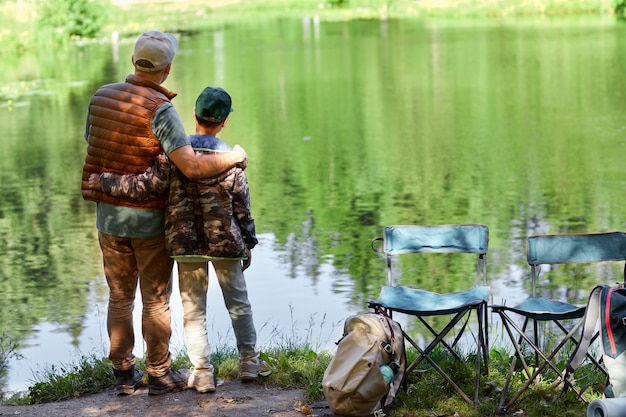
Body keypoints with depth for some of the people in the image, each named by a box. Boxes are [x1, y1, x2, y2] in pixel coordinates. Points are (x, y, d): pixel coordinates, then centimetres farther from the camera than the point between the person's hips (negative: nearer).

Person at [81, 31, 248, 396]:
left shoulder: (102, 96, -1)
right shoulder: (159, 110, -20)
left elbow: (92, 147, 9)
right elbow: (193, 167, -27)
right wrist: (235, 157, -12)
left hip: (108, 215, 5)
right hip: (150, 219, -5)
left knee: (120, 297, 15)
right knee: (156, 301, 8)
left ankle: (124, 373, 22)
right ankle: (160, 375, 17)